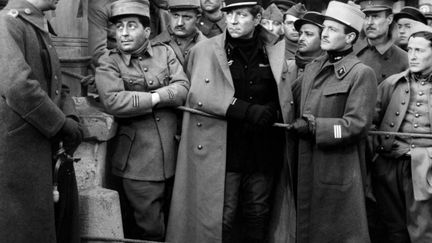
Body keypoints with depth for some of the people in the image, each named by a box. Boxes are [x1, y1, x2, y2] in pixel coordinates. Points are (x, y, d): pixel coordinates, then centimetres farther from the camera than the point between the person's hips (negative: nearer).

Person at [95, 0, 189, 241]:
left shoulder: (165, 52, 8)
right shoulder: (109, 63, -1)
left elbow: (183, 89, -5)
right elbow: (114, 101, -17)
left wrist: (137, 97, -13)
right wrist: (156, 97, -12)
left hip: (173, 155, 4)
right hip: (138, 160, -3)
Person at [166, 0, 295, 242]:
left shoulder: (275, 51, 8)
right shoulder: (205, 50, -1)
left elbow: (284, 96, 14)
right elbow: (200, 94, -13)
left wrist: (270, 111, -9)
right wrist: (246, 110, -21)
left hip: (263, 151, 3)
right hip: (223, 150, -3)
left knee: (258, 216, 12)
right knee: (221, 219, -2)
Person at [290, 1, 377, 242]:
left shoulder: (362, 73, -11)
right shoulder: (312, 68, 10)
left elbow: (357, 125, -17)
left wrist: (313, 126, -15)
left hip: (340, 173, -7)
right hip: (308, 168, 7)